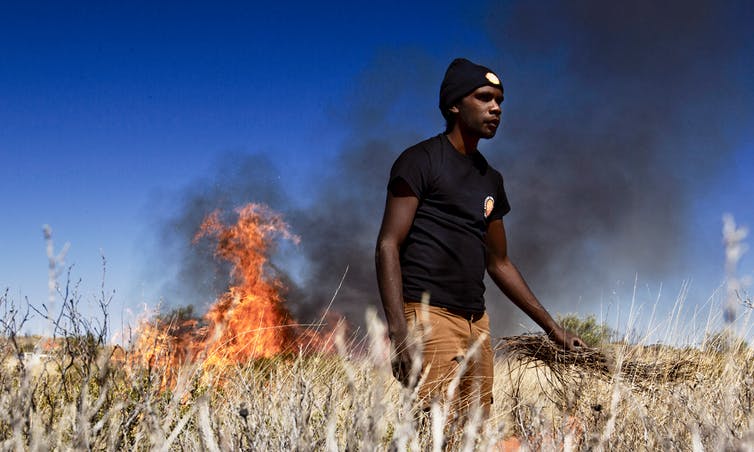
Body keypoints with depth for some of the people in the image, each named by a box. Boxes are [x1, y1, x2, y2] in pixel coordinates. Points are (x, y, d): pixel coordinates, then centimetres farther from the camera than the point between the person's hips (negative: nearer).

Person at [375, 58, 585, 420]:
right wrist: (399, 330, -21)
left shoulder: (491, 179, 20)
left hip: (477, 322, 8)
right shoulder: (421, 161, -2)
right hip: (428, 314, -7)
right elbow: (388, 245, -9)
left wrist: (552, 327, 25)